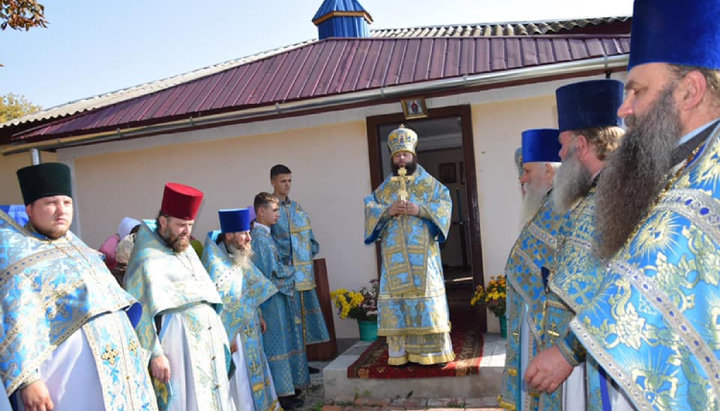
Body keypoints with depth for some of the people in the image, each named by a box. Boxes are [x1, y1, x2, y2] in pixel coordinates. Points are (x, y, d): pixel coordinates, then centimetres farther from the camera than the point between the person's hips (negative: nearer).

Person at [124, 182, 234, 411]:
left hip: (208, 341, 8)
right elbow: (141, 311, -16)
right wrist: (154, 354, -20)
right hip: (178, 345, -8)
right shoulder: (148, 259, -11)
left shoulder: (187, 249, 14)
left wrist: (220, 336, 16)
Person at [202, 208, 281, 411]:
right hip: (232, 333, -8)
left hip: (248, 329, 8)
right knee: (238, 378, 3)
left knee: (253, 371, 19)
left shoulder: (239, 257, 4)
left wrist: (258, 317, 17)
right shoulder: (215, 262, -22)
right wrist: (226, 338, -21)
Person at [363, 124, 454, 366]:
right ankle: (399, 352, 8)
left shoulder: (429, 183, 8)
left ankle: (432, 350, 5)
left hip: (422, 253, -2)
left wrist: (420, 209, -16)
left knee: (426, 295, -4)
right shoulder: (385, 187, 14)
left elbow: (444, 205, -2)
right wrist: (388, 210, -13)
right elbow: (370, 209, 7)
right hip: (394, 254, 2)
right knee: (396, 297, 0)